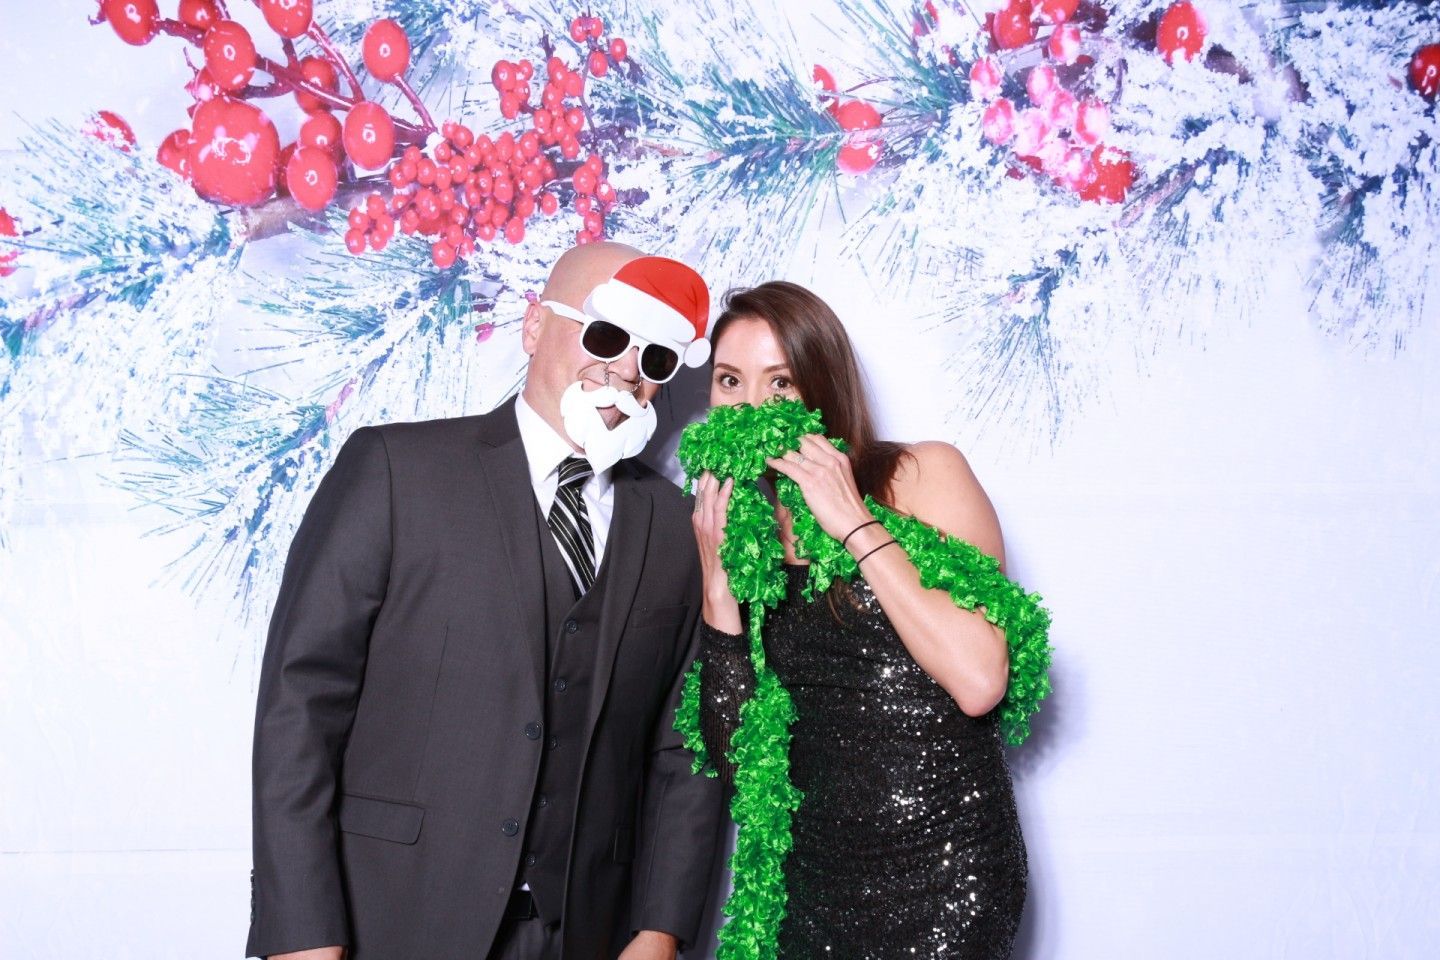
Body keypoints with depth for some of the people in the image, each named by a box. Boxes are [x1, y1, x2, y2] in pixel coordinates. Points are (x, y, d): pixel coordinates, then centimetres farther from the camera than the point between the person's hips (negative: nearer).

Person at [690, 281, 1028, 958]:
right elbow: (737, 758, -1)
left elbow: (979, 681, -21)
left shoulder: (923, 475, -7)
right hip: (815, 871, 4)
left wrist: (858, 525, -18)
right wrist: (718, 584, -10)